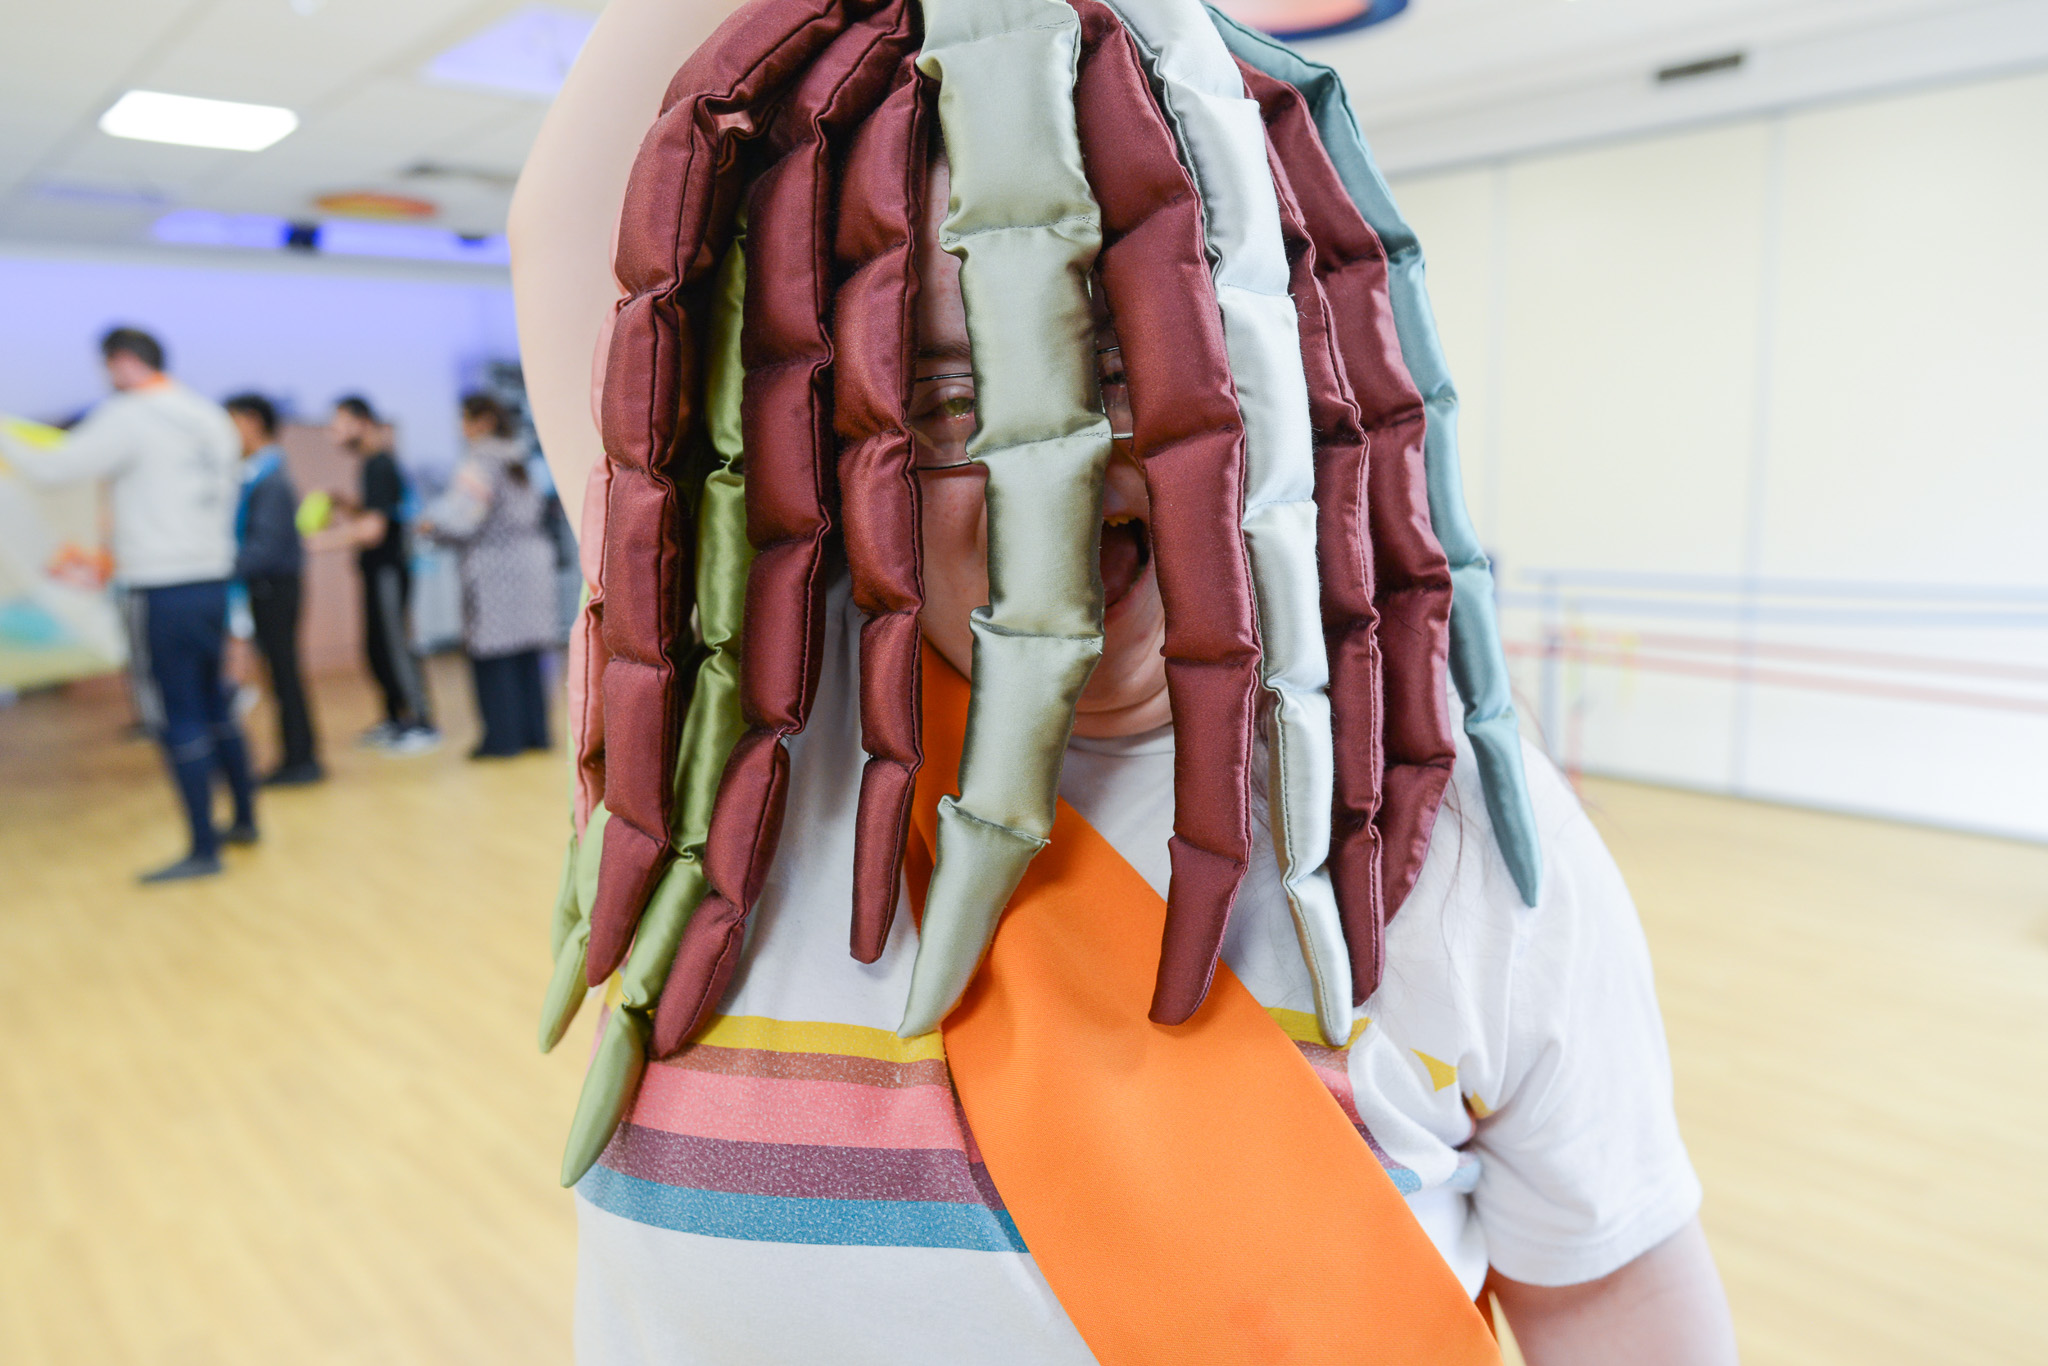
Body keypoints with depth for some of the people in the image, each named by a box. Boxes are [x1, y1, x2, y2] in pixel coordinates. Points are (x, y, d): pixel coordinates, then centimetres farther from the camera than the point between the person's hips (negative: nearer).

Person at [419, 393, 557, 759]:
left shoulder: (479, 465, -12)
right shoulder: (519, 463, 13)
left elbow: (462, 521, -16)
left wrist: (431, 523, 3)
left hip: (493, 567, -8)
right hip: (531, 561, 8)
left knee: (493, 654, -1)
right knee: (525, 653, 11)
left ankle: (503, 737, 2)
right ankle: (533, 731, 15)